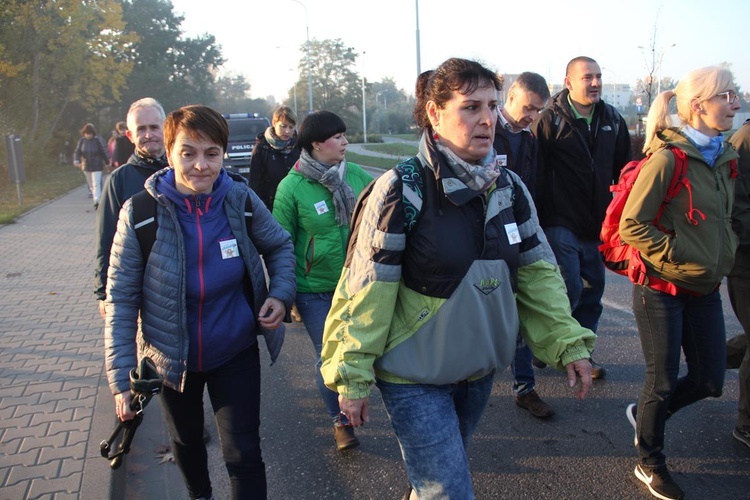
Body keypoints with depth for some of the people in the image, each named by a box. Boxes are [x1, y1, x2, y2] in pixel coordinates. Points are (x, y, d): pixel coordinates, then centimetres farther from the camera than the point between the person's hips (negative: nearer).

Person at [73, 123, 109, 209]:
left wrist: (107, 162, 3)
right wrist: (76, 160, -20)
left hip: (97, 166, -5)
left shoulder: (97, 140, -10)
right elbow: (77, 152, -3)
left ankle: (97, 201, -17)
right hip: (86, 166, 5)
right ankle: (97, 201, 25)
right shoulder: (82, 141, 0)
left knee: (96, 184, -13)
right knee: (91, 185, 13)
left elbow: (103, 152, -3)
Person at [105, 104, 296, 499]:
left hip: (235, 352, -1)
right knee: (186, 441, 25)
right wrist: (121, 376, -15)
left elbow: (279, 246, 4)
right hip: (172, 357, 1)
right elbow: (122, 298, -13)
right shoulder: (140, 213, -19)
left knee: (243, 455, -1)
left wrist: (281, 294, -14)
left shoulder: (241, 200, -15)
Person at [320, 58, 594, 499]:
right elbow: (367, 289, -17)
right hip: (415, 377, -6)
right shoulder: (402, 189, -19)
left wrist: (568, 342, -1)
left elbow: (537, 271, 5)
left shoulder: (510, 186, -1)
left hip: (481, 369, 6)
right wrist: (353, 376, -14)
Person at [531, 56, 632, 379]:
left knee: (593, 291, 11)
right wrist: (541, 217, -13)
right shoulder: (550, 120, -8)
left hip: (597, 225, 6)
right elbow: (536, 173, -11)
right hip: (561, 224, -6)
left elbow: (624, 169, 17)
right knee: (569, 290, -8)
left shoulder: (612, 120, 9)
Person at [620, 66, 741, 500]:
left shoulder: (725, 157, 8)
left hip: (705, 289, 8)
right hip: (662, 289, -7)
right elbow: (632, 225, -19)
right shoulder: (668, 157, -17)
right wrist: (676, 256, -18)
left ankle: (645, 415, 38)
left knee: (710, 381, 12)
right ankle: (650, 463, 29)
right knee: (664, 380, 6)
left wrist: (726, 253, 7)